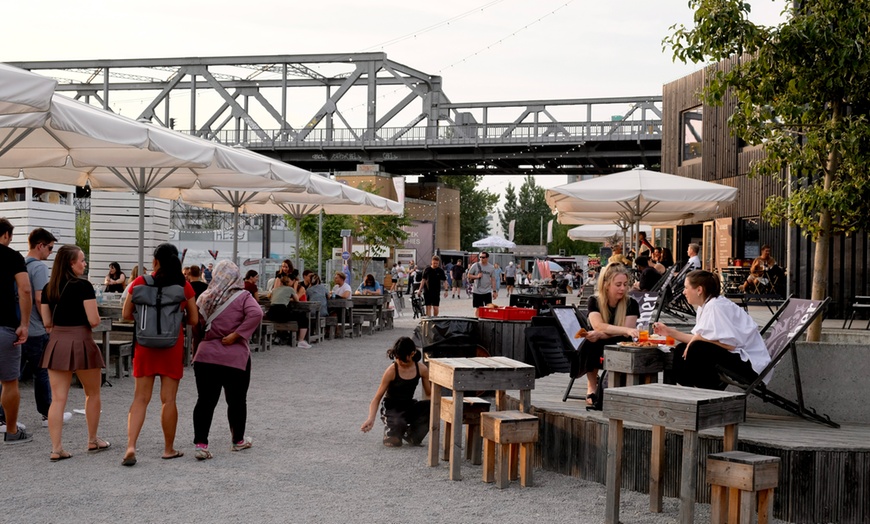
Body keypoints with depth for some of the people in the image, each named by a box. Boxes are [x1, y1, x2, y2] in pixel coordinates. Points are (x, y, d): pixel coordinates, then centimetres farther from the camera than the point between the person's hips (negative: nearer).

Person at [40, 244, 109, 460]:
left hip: (56, 343, 5)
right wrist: (96, 317, 7)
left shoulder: (48, 288, 6)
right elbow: (94, 321, -14)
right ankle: (93, 441, 25)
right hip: (80, 343, -4)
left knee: (58, 399, 3)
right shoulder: (83, 285, -11)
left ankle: (56, 448, 0)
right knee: (92, 393, 15)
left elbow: (47, 323, 8)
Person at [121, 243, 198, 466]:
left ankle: (130, 446, -6)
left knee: (140, 398, 6)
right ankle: (169, 449, 16)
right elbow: (194, 319, 1)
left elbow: (126, 314, 2)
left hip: (145, 344, 1)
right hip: (173, 346, -1)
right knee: (168, 399, 6)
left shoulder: (140, 283, -2)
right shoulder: (184, 286, -3)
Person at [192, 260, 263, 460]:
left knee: (205, 401, 3)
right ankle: (238, 440, 26)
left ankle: (200, 444, -4)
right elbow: (256, 314, -23)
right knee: (236, 401, 13)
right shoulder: (243, 297, -5)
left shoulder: (205, 297, 6)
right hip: (235, 357, -2)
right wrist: (236, 335, -18)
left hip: (205, 355, 2)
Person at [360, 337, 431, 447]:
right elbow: (377, 398, -16)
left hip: (409, 406, 4)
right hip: (392, 409, -4)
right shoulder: (392, 370, -19)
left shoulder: (421, 369, -9)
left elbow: (429, 394, 3)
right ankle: (390, 430, 0)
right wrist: (371, 419, -31)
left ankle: (410, 433, -3)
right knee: (398, 423, -40)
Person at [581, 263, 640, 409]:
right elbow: (598, 326, -26)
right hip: (597, 348, 0)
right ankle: (592, 388, -19)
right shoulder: (594, 301, -8)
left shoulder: (631, 303, -7)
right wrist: (626, 330, -41)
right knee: (589, 344, -34)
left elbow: (626, 333, -18)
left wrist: (600, 335, -34)